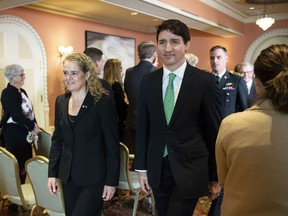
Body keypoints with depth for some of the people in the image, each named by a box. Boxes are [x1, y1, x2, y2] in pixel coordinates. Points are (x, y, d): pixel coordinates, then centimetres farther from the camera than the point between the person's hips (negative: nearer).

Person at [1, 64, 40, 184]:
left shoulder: (22, 92, 12)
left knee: (25, 162, 14)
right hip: (13, 133, -9)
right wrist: (33, 126, -13)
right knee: (17, 164, -3)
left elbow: (29, 110, 13)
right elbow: (16, 116, -22)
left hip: (25, 132, 9)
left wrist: (34, 126, 0)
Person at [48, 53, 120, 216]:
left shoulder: (103, 101, -12)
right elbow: (57, 140, 11)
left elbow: (112, 144, -11)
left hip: (94, 176, -5)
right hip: (68, 175, 6)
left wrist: (112, 180, -12)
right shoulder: (61, 101, 6)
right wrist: (52, 172, 6)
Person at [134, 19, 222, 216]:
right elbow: (142, 128, 6)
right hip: (157, 169, 4)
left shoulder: (205, 82, -9)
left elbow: (214, 131, -5)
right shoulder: (148, 81, 1)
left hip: (190, 170, -4)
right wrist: (141, 167, 7)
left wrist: (215, 176, 0)